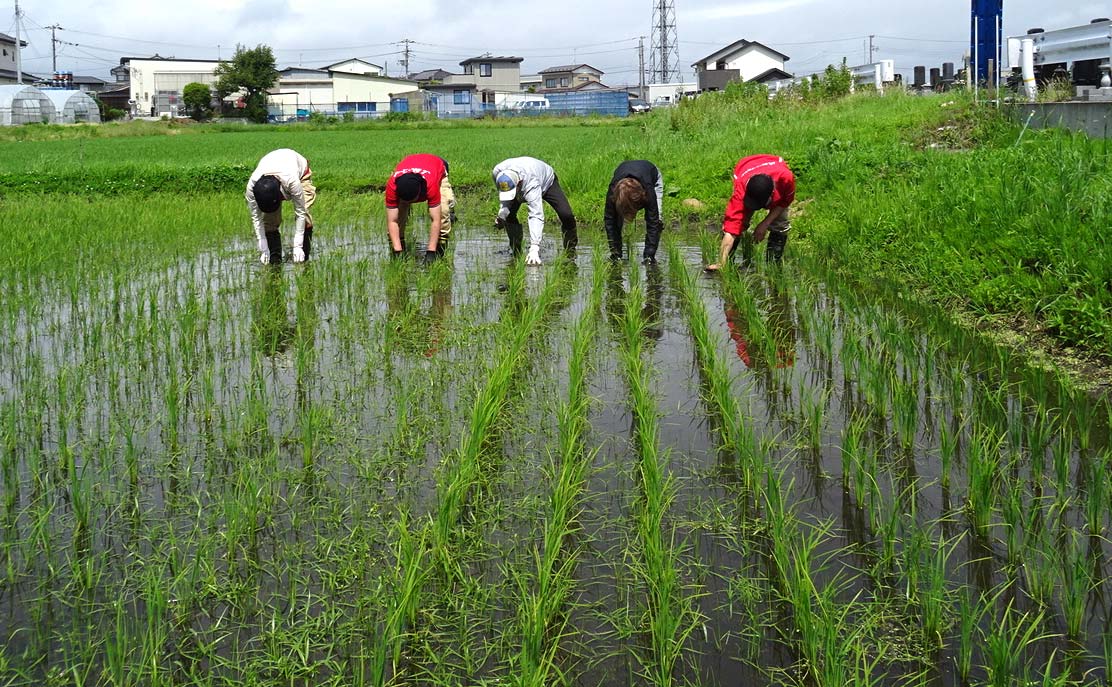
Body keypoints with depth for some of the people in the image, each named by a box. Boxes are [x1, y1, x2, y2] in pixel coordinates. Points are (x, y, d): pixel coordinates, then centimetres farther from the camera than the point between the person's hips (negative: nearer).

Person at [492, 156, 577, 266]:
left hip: (546, 182, -4)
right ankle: (516, 252, -1)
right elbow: (504, 195, -11)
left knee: (566, 214, -21)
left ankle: (570, 249, 5)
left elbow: (536, 216, -55)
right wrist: (501, 214, -29)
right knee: (508, 215, -19)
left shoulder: (531, 184, -49)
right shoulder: (497, 173, -34)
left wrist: (534, 249, -63)